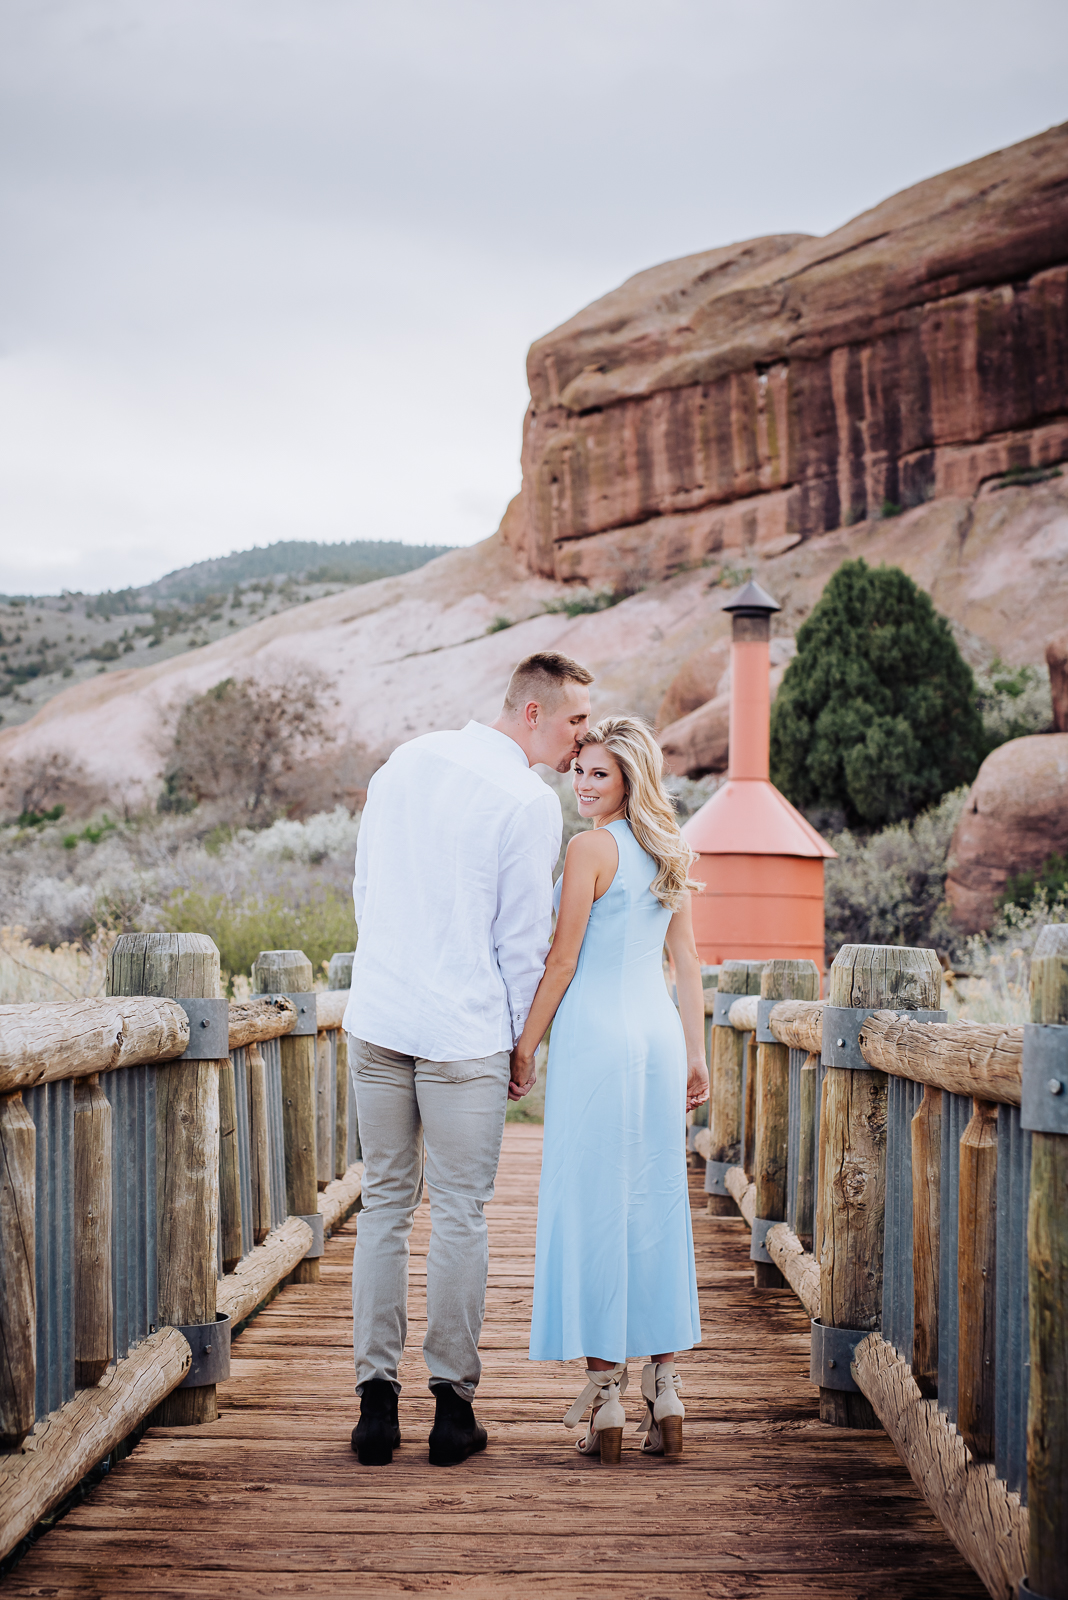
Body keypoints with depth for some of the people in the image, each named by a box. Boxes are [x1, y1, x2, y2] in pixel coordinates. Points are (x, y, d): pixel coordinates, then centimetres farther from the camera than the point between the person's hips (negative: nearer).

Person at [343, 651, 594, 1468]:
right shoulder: (530, 801, -10)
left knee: (384, 1207, 11)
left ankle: (377, 1400, 11)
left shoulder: (405, 760, 10)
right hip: (465, 1031, -5)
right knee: (459, 1216, 4)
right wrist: (521, 1041, 5)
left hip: (378, 1017, 5)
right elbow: (524, 938, -7)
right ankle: (453, 1404, 10)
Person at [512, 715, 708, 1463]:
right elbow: (688, 961, 13)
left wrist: (525, 1048, -3)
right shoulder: (669, 852, 12)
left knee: (593, 1209, -1)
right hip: (660, 1034, 7)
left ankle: (606, 1396, 1)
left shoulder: (591, 848, -9)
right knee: (657, 1207, 9)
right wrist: (695, 1055, 16)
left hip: (596, 1035, -7)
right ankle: (666, 1394, 12)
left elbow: (563, 961, -10)